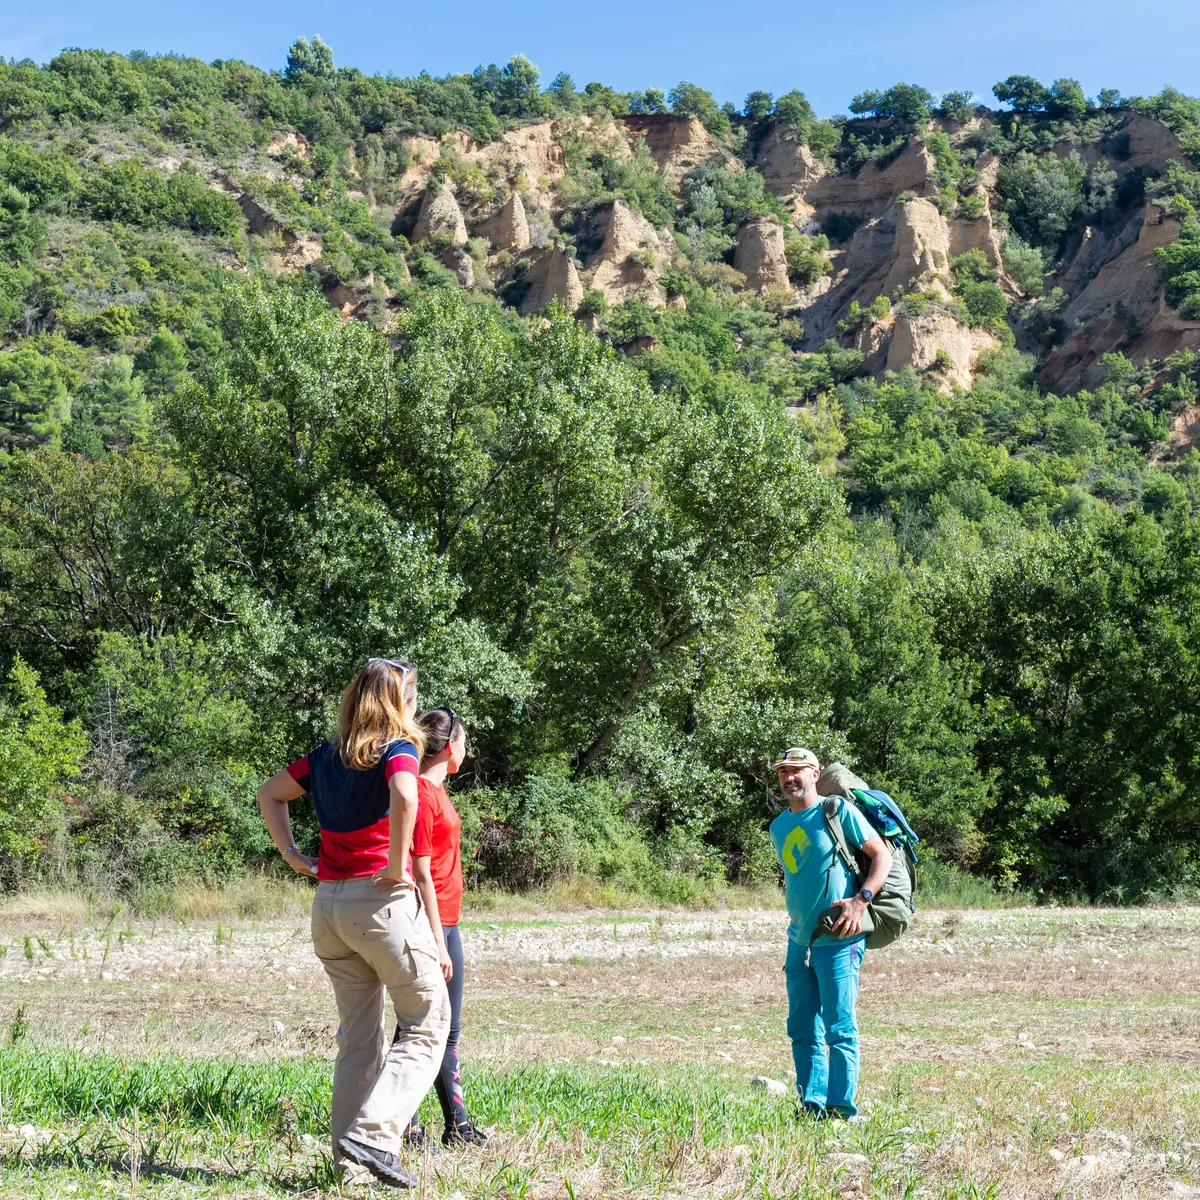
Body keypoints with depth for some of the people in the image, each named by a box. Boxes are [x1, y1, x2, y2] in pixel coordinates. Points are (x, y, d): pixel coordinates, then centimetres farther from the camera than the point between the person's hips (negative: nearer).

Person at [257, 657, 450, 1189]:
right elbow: (403, 796, -29)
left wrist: (292, 855, 15)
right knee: (426, 1026, 3)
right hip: (381, 900, -7)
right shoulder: (398, 749, -8)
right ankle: (372, 1135, -10)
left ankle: (347, 1148, 14)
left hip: (328, 905, 7)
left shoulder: (326, 756, 13)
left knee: (358, 1036, 15)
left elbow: (269, 793, 23)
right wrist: (395, 867, -18)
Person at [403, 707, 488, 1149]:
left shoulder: (436, 790, 14)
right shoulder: (422, 794, -16)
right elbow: (421, 873, -19)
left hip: (447, 923, 10)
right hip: (430, 925, -10)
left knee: (448, 1031, 13)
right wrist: (438, 941, -19)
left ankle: (457, 1124, 20)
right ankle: (406, 1126, 5)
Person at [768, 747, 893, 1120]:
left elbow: (882, 855, -7)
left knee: (839, 1029, -5)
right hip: (799, 941, 7)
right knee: (802, 1030, 9)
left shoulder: (839, 811, -5)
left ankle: (842, 1110, 0)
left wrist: (861, 899, -19)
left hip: (837, 940, -7)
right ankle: (813, 1107, 16)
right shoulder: (779, 826, 15)